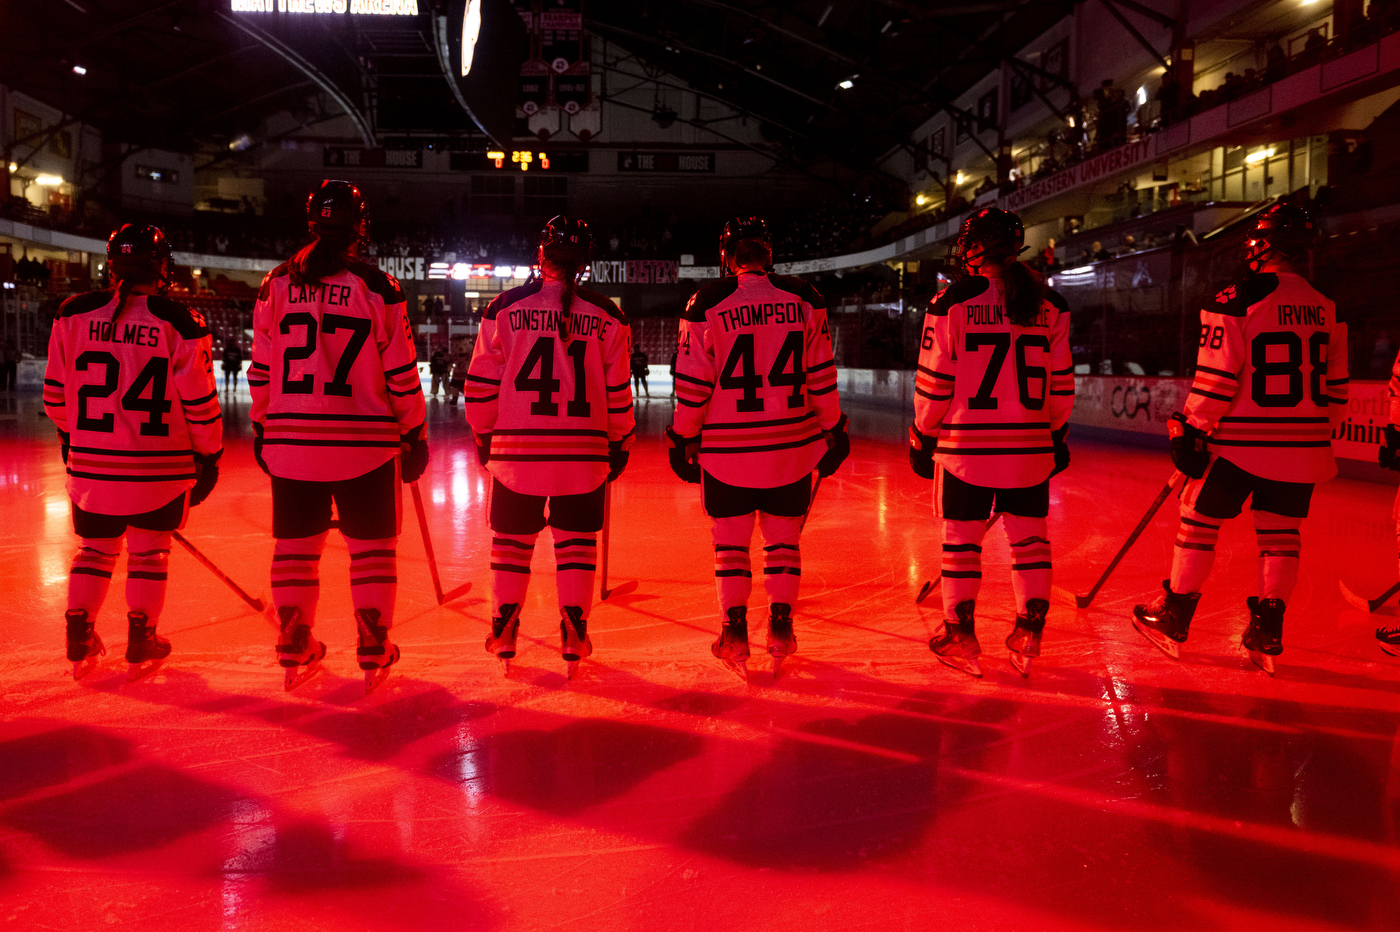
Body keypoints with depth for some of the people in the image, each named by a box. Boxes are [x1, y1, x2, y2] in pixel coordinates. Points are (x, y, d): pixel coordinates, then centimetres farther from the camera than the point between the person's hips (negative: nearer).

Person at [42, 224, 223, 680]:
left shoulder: (74, 314, -1)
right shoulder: (180, 322, -10)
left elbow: (55, 390, 8)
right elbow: (200, 400, -8)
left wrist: (69, 436, 25)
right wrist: (209, 456, 4)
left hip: (91, 462, 3)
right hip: (161, 465, -2)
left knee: (96, 546, 20)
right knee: (149, 548, 14)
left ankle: (79, 642, 20)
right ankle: (142, 646, 17)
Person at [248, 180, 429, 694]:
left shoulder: (276, 284, 2)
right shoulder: (378, 288, -6)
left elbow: (261, 369, 7)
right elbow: (400, 372, -4)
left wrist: (261, 427, 18)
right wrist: (415, 433, 5)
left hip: (291, 440, 3)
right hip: (366, 442, -3)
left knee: (296, 543, 13)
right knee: (372, 544, 8)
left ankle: (295, 650, 21)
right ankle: (374, 652, 13)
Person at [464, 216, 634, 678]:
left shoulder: (506, 308, -2)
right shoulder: (606, 317, 0)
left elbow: (481, 382, 1)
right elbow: (617, 391, 3)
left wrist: (483, 435, 15)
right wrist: (620, 443, 15)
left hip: (517, 451, 0)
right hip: (583, 454, 0)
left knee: (512, 537, 15)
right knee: (577, 539, 13)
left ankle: (504, 628, 18)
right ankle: (574, 632, 13)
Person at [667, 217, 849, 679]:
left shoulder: (708, 302, -6)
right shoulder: (804, 299, 1)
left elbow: (693, 381, -5)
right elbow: (821, 374, 3)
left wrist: (684, 437, 5)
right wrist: (833, 430, 13)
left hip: (726, 447, -2)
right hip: (792, 442, 2)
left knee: (731, 538, 11)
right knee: (783, 536, 14)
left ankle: (735, 632, 11)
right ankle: (781, 628, 15)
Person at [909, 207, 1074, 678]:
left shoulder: (953, 302, -7)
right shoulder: (1049, 304, 4)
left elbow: (934, 382, -6)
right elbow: (1061, 383, 8)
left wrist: (922, 435, 6)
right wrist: (1057, 433, 21)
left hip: (965, 444, -3)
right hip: (1029, 445, 3)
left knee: (962, 538, 8)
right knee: (1029, 537, 12)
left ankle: (960, 638, 16)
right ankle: (1029, 634, 17)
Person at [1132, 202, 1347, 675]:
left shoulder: (1237, 302, -12)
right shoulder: (1326, 309, 7)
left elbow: (1216, 380, -14)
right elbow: (1335, 388, 13)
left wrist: (1191, 432, -6)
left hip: (1240, 445, -5)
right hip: (1303, 449, 5)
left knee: (1200, 521, 8)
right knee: (1280, 535, 12)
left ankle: (1174, 619, 16)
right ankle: (1267, 635, 17)